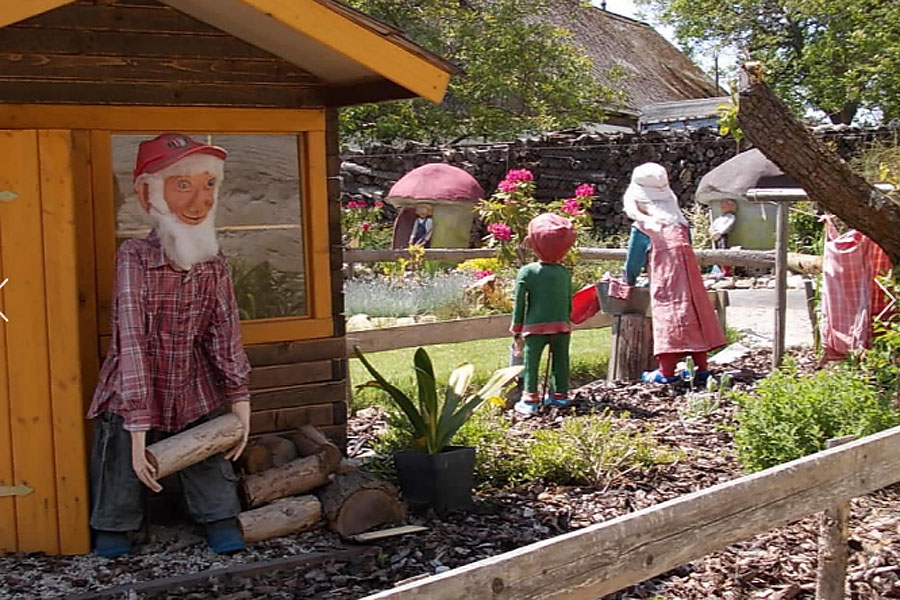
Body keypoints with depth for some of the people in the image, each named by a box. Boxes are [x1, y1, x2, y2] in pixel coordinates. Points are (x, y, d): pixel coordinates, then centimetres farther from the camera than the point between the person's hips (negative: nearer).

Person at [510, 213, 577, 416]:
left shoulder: (527, 272, -6)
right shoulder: (565, 273, 4)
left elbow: (519, 303, -4)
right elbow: (569, 302, 12)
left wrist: (517, 330, 3)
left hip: (536, 328, -3)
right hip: (562, 326, 3)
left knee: (531, 364, 1)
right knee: (561, 361, 14)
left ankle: (530, 399, -3)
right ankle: (560, 395, 21)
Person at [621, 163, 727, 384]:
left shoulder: (642, 228, 3)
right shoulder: (680, 222, 16)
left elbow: (633, 261, 8)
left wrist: (629, 282, 26)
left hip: (665, 279, -5)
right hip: (688, 271, 5)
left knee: (667, 315, -5)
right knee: (694, 313, 9)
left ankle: (666, 371, -6)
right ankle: (702, 367, 12)